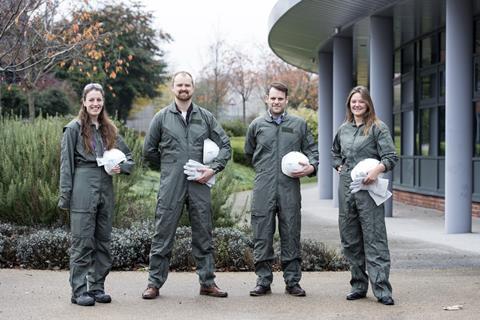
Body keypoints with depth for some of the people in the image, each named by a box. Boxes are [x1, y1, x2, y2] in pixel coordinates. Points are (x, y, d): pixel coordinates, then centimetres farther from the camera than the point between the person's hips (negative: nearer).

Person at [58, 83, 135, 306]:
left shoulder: (109, 129, 15)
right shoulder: (74, 128, 0)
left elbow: (129, 157, 20)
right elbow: (66, 164, -4)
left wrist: (121, 167, -3)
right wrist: (65, 196, -10)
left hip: (105, 189, 6)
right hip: (83, 190, -6)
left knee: (103, 242, 9)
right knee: (82, 242, -4)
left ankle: (97, 287, 18)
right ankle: (79, 291, 1)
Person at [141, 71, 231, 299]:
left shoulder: (205, 117, 9)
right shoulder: (162, 118, 5)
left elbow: (225, 145, 10)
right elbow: (149, 151, 11)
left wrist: (213, 169, -3)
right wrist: (170, 169, 9)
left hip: (199, 186, 2)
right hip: (170, 186, -2)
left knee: (203, 235, 7)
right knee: (163, 235, 0)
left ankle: (207, 282, 16)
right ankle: (154, 283, 8)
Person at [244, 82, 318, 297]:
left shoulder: (299, 124, 10)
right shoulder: (257, 125, 11)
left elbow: (312, 149, 13)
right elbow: (249, 153, 23)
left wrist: (311, 167, -5)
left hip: (290, 188, 0)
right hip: (263, 189, 0)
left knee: (291, 235, 3)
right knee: (262, 236, 0)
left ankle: (292, 281, 10)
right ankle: (263, 281, 8)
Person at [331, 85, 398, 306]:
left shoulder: (378, 128, -1)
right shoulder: (343, 130, 15)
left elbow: (391, 157, -8)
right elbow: (335, 153, 32)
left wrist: (377, 169, -26)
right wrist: (339, 167, 13)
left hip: (368, 189, -6)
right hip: (345, 188, 6)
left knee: (374, 239, -9)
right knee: (350, 241, 9)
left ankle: (382, 289, -9)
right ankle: (359, 285, 19)